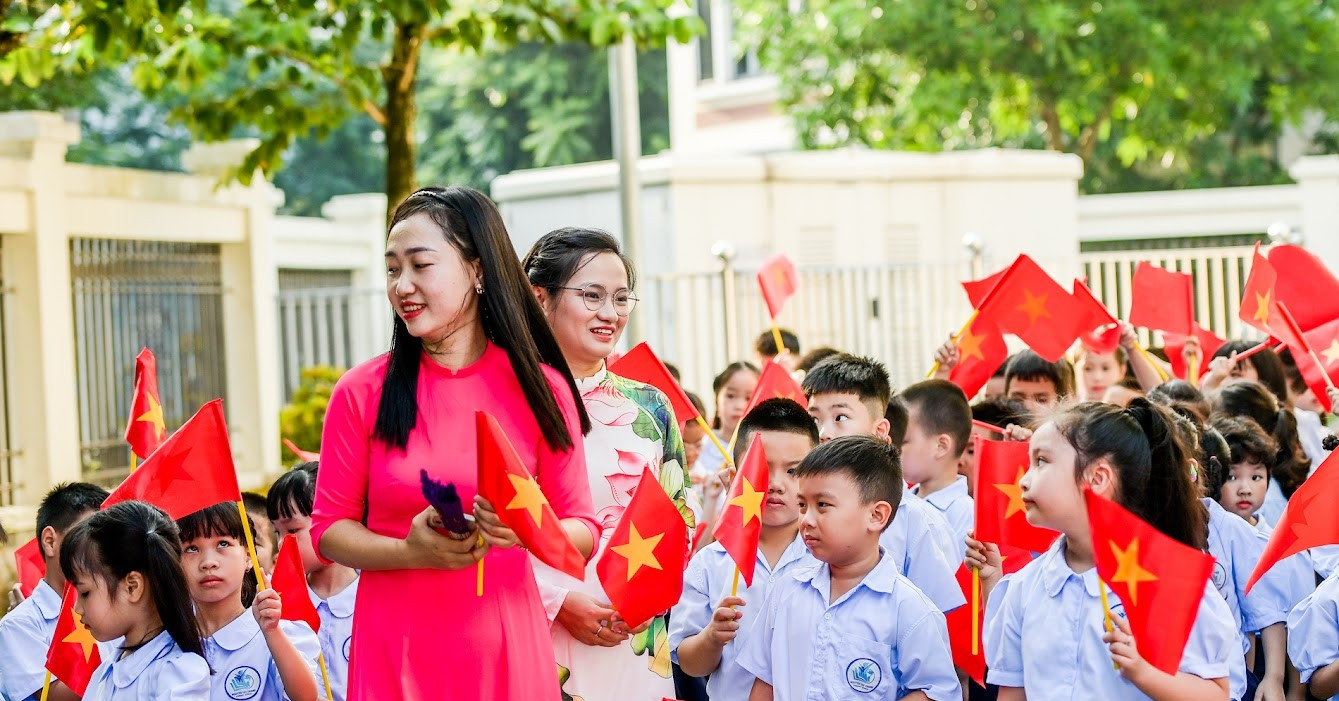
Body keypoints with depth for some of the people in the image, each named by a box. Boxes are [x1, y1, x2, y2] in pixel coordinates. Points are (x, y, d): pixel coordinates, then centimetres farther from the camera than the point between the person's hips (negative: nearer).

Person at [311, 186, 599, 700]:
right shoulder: (362, 392, -1)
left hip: (505, 647, 1)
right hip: (396, 647, 0)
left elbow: (583, 532, 1)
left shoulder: (540, 389, 0)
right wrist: (411, 551, -17)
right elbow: (329, 529, 1)